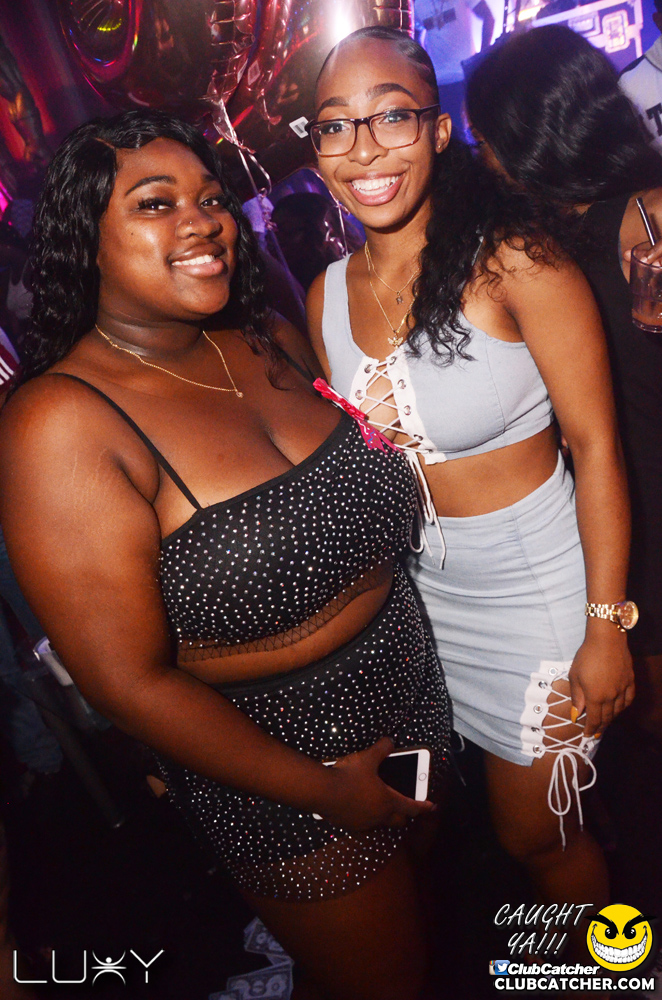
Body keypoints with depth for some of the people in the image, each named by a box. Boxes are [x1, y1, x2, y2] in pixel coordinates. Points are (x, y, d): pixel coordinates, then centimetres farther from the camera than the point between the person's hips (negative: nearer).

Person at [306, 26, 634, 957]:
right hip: (420, 587, 5)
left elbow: (596, 445, -16)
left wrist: (607, 627, -16)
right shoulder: (326, 295, -1)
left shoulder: (515, 263, -18)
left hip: (535, 577, -5)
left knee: (537, 835, 12)